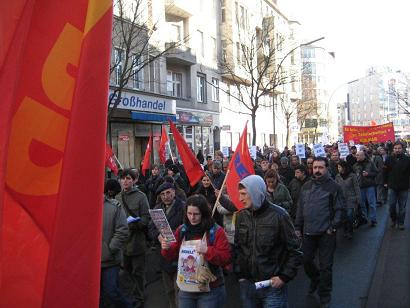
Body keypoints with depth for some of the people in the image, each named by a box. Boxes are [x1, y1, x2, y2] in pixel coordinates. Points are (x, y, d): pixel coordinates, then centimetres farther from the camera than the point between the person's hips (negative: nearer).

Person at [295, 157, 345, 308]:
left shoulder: (334, 187, -7)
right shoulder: (306, 186, 8)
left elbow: (340, 209, -7)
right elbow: (300, 208, 12)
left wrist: (333, 227, -14)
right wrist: (298, 227, 10)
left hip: (326, 233, -4)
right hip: (308, 232, 5)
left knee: (325, 266, 5)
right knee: (306, 261, 14)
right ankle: (315, 279, 45)